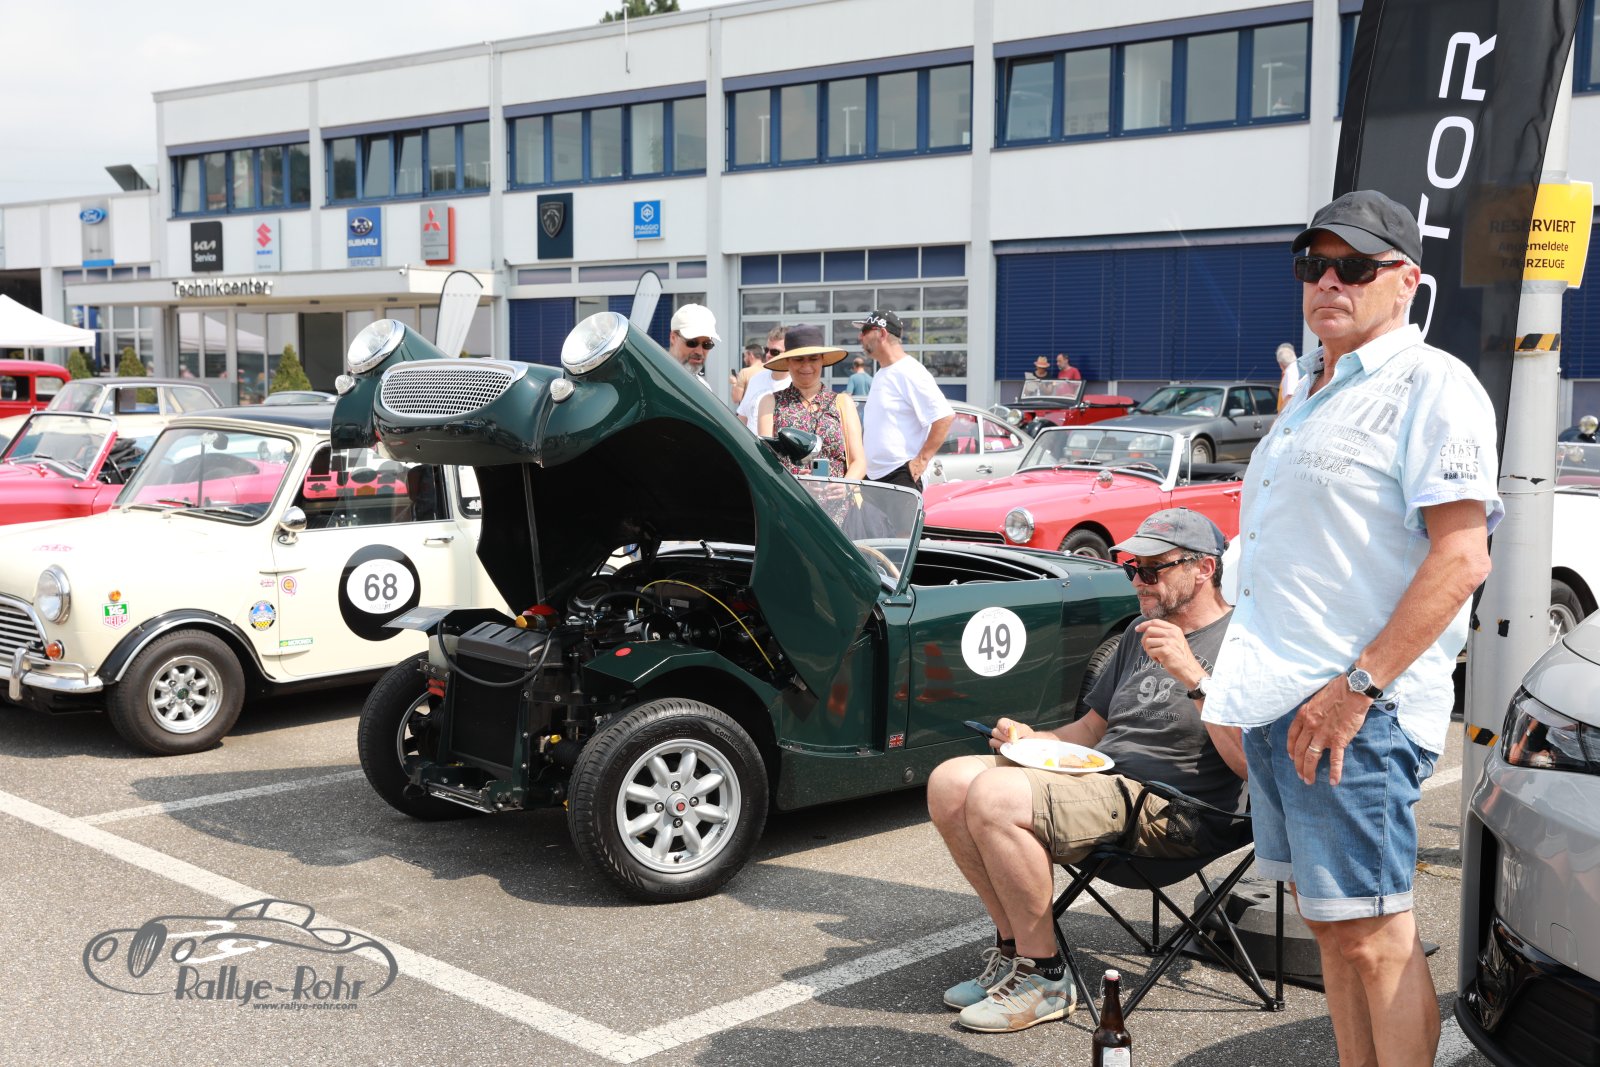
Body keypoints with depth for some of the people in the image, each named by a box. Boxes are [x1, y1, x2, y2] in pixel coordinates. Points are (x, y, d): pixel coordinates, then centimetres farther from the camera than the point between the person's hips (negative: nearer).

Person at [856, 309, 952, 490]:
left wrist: (922, 459, -19)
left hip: (900, 476, -9)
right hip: (873, 475, 9)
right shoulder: (880, 375, 17)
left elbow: (945, 416, -19)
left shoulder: (908, 372, -12)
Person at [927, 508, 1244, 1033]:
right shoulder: (1140, 633, 20)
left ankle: (1044, 976, -13)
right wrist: (1034, 739, 6)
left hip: (1170, 812, -9)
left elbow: (1250, 762, -19)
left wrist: (1192, 676, -25)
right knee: (950, 782, -8)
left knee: (995, 796, -28)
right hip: (1099, 775, 9)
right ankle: (1014, 944, 1)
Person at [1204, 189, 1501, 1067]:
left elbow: (1461, 558, -17)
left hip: (1357, 712, -9)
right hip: (1280, 700, 9)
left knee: (1373, 934, -6)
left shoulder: (1430, 384, -8)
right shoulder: (1310, 393, 20)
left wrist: (1356, 687, -21)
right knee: (1327, 923, 14)